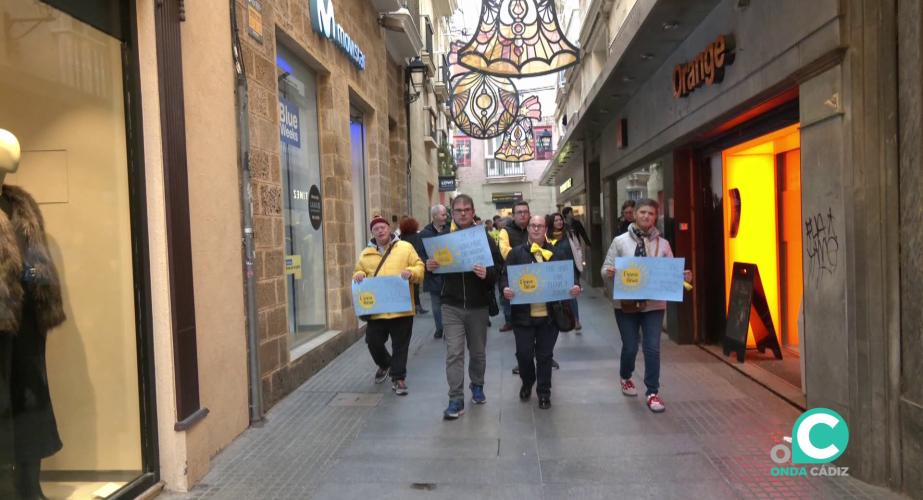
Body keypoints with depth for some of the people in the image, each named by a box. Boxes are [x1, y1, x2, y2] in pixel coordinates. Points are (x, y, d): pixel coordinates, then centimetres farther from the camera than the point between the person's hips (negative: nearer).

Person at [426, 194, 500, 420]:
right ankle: (456, 400, 0)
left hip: (478, 306, 0)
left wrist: (486, 274, -29)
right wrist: (430, 266, -14)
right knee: (454, 353, -5)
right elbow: (434, 266, 10)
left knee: (477, 351, 15)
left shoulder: (484, 238, -2)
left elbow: (497, 271, -6)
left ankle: (477, 386, 38)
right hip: (451, 306, 0)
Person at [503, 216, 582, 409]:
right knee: (523, 353, 5)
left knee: (545, 355, 9)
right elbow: (506, 276, -3)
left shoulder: (558, 252, 6)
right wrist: (506, 288, -23)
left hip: (549, 314, 1)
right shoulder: (516, 253, 2)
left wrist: (575, 286, -14)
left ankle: (544, 392, 23)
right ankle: (527, 382, 34)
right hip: (524, 314, -1)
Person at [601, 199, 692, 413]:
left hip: (654, 304, 1)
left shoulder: (663, 244, 3)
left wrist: (683, 276, -16)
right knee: (630, 347, 9)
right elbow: (605, 270, -1)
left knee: (652, 348, -2)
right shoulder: (620, 241, -2)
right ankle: (625, 378, 38)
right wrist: (609, 273, -24)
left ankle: (653, 393, 10)